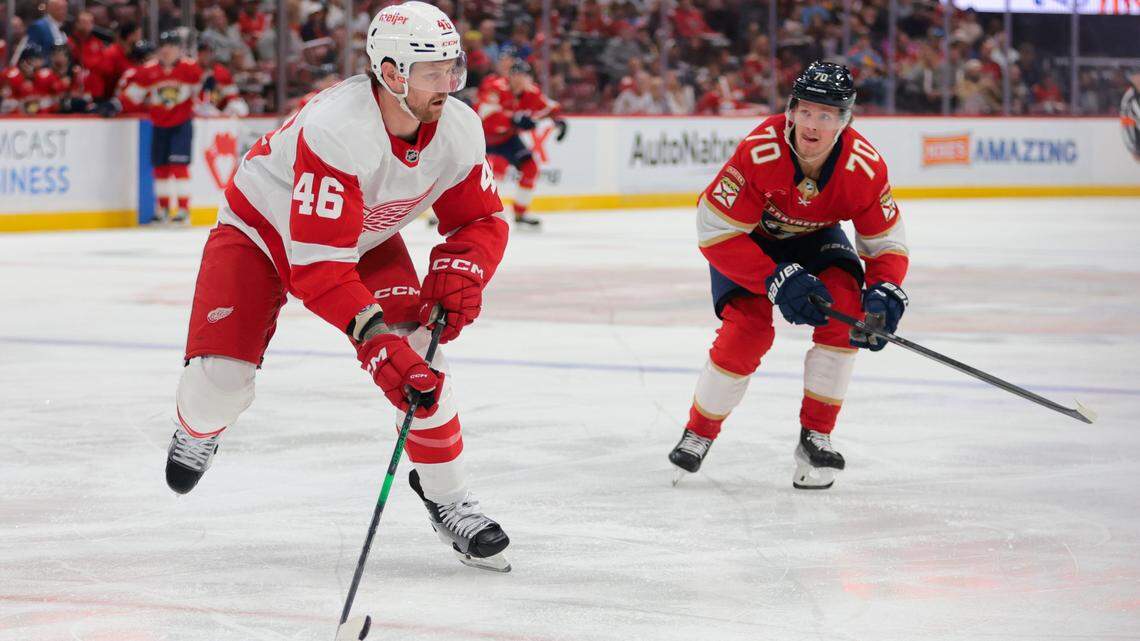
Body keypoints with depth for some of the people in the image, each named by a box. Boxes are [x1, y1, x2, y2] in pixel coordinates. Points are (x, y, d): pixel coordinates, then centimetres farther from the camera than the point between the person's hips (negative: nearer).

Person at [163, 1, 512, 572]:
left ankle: (447, 498, -1)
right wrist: (374, 337, -47)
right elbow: (317, 260, -41)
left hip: (367, 237, 5)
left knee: (416, 358, -18)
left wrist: (460, 270, -26)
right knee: (221, 375, -16)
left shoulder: (459, 129, -21)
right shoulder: (335, 130, -41)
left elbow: (482, 220, -5)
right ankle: (197, 429, 24)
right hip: (261, 228, -5)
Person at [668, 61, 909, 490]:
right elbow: (716, 232, -32)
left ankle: (815, 438, -11)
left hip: (814, 238, 3)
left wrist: (885, 293, -36)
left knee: (845, 307, -22)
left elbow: (887, 244, -15)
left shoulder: (864, 167, -27)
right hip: (747, 237, -3)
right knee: (748, 330, -21)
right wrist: (777, 280, -40)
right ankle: (698, 433, 4)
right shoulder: (759, 153, -37)